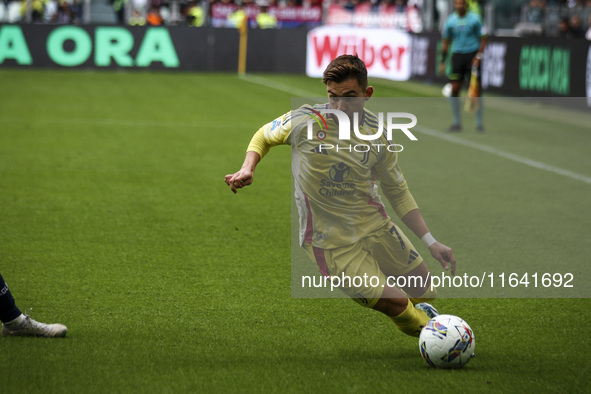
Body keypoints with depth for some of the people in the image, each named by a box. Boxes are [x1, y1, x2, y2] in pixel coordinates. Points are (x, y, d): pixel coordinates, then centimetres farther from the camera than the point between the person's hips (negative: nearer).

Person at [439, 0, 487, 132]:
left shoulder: (474, 19, -4)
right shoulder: (450, 21, 4)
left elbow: (483, 39, 0)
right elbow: (446, 42, 14)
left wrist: (478, 57, -11)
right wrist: (442, 62, 9)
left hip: (472, 55, -3)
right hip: (457, 55, 3)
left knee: (476, 89, -6)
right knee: (454, 89, -2)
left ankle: (479, 124, 3)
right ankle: (456, 123, 8)